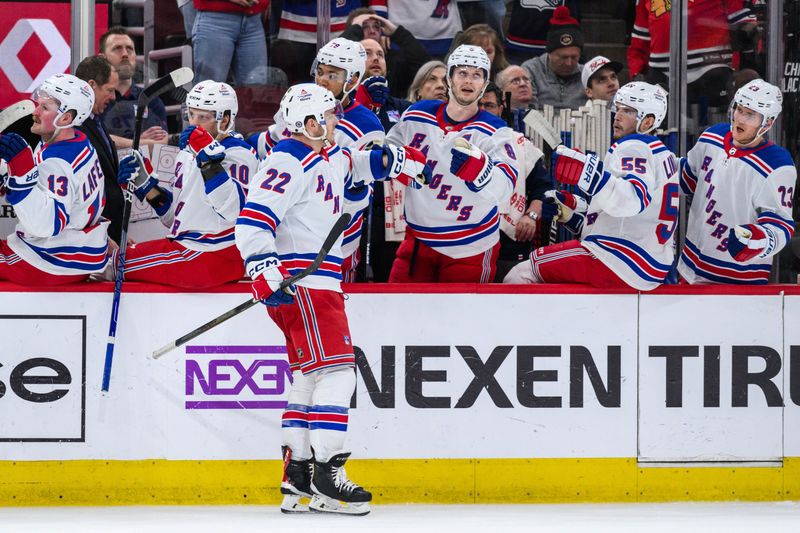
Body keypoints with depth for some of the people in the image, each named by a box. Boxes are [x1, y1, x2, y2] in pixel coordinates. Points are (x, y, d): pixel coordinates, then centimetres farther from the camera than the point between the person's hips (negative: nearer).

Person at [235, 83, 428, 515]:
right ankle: (326, 477, -17)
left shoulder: (327, 158, 16)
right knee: (336, 371, -14)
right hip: (297, 283, -11)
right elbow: (253, 219, -22)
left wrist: (396, 160, 23)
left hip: (317, 284, 11)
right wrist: (265, 270, -31)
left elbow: (354, 164, 39)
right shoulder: (290, 163, -15)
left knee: (310, 377, 12)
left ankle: (297, 476, 15)